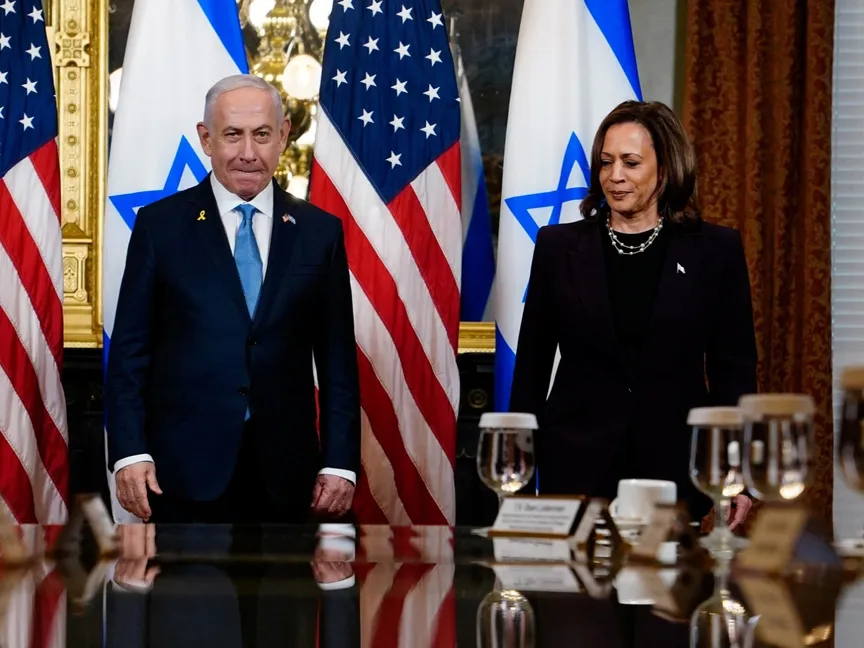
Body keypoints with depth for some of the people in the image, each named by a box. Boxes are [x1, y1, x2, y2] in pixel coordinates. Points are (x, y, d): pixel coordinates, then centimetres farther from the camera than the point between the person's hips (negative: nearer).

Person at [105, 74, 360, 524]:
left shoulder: (319, 232, 7)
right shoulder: (160, 225, 3)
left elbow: (337, 360, 7)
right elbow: (129, 351, 2)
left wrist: (340, 462, 1)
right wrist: (129, 453, -7)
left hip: (284, 473, 2)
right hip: (187, 470, -2)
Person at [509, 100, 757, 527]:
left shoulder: (715, 251, 3)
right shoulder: (559, 247, 6)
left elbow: (734, 367, 3)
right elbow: (531, 364, 8)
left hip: (673, 465, 0)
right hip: (577, 467, 1)